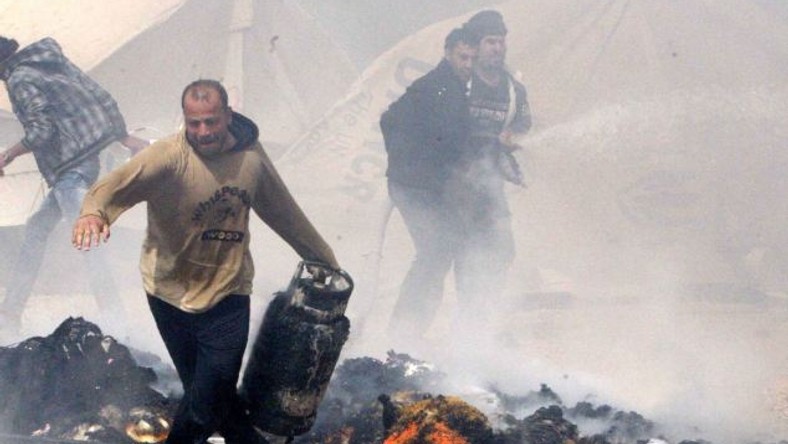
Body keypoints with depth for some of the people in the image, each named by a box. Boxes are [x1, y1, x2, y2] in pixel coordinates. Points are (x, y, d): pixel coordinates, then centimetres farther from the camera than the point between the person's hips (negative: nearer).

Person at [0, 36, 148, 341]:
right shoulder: (48, 63, 19)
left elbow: (41, 130, -17)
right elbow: (100, 97, 16)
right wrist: (125, 138, 18)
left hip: (68, 168, -10)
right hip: (86, 160, 10)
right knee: (36, 230, 15)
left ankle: (115, 319, -23)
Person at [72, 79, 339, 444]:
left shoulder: (251, 157, -5)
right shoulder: (169, 156, -19)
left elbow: (286, 215, 11)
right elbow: (119, 182, -37)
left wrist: (327, 262, 21)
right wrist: (93, 212, -60)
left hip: (228, 294, 1)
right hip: (172, 293, -1)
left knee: (209, 400, -5)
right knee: (203, 391, 13)